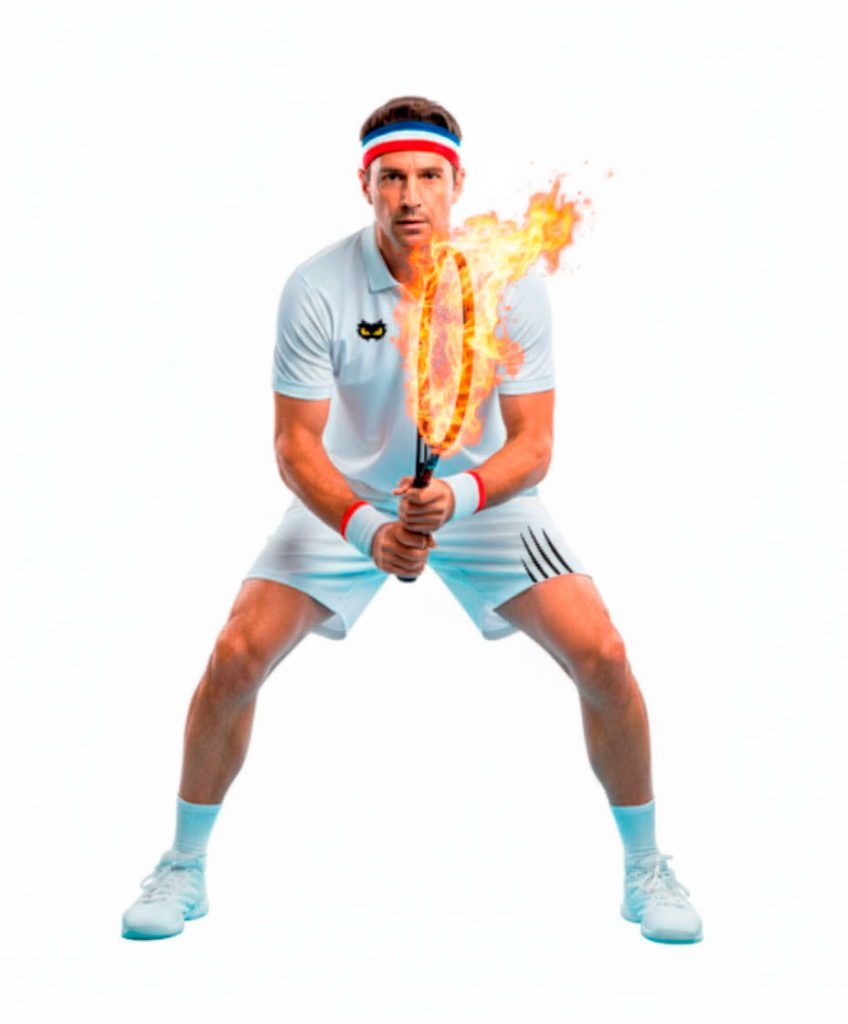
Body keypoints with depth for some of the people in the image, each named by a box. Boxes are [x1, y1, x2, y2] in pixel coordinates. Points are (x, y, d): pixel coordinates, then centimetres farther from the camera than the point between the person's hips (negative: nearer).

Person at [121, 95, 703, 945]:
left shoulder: (511, 281, -19)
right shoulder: (317, 288, -21)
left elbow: (531, 443, -18)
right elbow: (296, 443, -18)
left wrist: (458, 497, -38)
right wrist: (367, 528, -35)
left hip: (484, 495, 1)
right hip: (350, 500, 0)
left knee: (602, 659, -14)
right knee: (235, 659, -14)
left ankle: (644, 867, 11)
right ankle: (185, 866, 10)